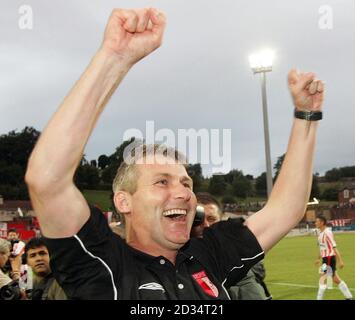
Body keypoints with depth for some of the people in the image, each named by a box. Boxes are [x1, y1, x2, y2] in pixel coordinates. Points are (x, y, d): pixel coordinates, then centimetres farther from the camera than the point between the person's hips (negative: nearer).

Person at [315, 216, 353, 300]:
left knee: (322, 279, -9)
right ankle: (349, 297, 25)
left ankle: (319, 298, -4)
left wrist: (340, 261, -23)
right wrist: (319, 259, 28)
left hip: (330, 258, -9)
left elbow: (334, 247, -21)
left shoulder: (327, 233, -18)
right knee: (336, 279, 15)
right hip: (325, 258, 9)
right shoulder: (320, 233, 10)